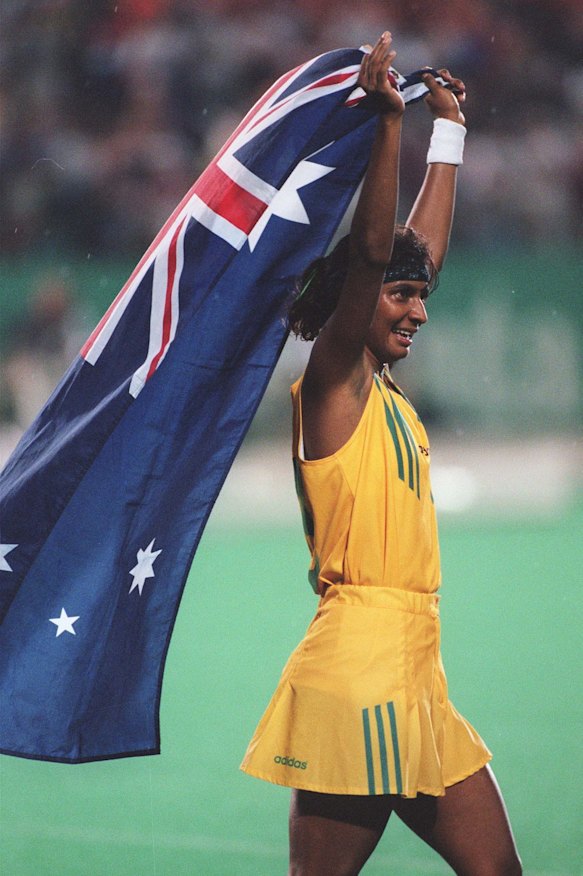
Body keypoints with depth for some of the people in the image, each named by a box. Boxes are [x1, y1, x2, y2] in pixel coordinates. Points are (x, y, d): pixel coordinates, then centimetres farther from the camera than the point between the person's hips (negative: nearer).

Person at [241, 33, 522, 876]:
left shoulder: (383, 389, 17)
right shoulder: (332, 382, -4)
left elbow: (424, 246, 26)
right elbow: (370, 250, -18)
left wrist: (449, 130, 31)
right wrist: (388, 120, -25)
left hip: (416, 676, 9)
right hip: (359, 671, -9)